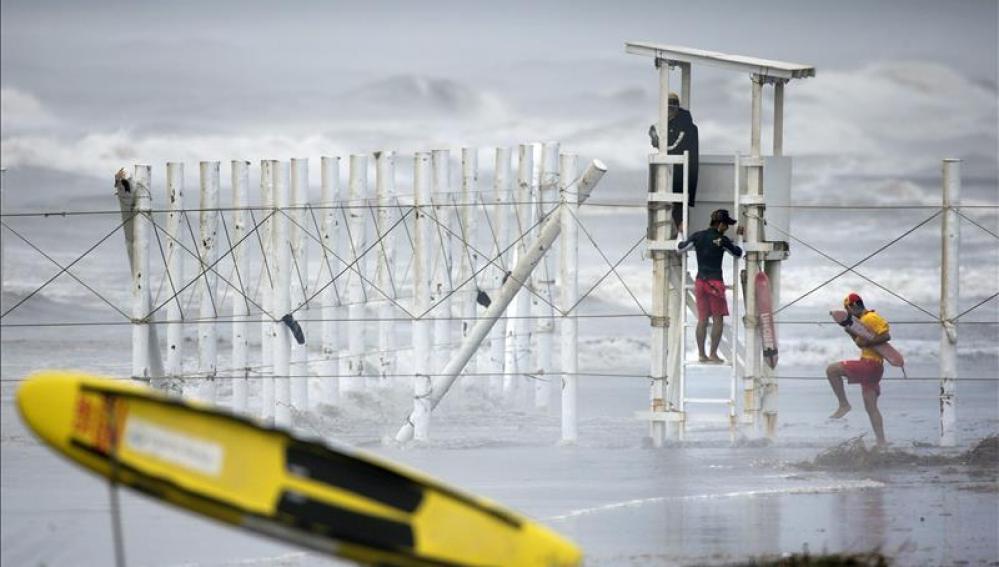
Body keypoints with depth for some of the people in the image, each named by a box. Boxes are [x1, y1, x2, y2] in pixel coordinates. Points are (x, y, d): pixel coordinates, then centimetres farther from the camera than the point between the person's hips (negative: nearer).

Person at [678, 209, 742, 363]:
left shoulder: (697, 236, 2)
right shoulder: (722, 240, -8)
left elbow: (681, 248, 14)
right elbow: (738, 253, 5)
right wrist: (739, 236, 18)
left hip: (700, 281, 5)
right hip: (715, 282, -5)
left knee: (702, 319, 10)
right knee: (718, 319, 2)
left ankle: (701, 354, 10)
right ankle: (713, 354, -2)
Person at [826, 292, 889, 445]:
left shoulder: (870, 318, -10)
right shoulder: (863, 319, 21)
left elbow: (886, 336, -21)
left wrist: (866, 342, -20)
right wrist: (852, 333, 14)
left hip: (870, 364, -10)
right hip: (871, 367, 10)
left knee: (832, 370, -12)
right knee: (871, 408, 10)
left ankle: (844, 405, -7)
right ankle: (881, 442, 9)